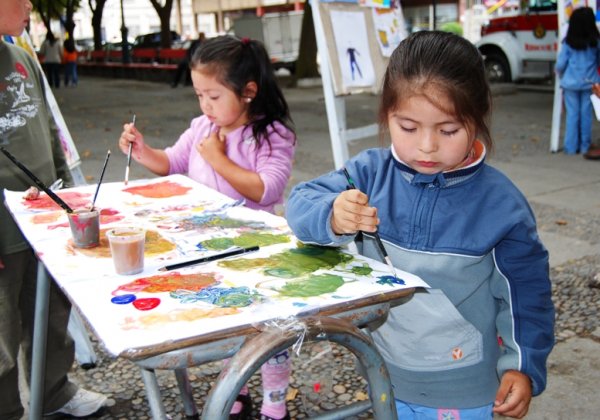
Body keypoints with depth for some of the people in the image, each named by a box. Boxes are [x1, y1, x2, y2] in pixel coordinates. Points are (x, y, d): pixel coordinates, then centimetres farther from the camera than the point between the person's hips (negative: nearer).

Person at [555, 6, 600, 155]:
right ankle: (584, 146, 12)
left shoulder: (568, 43, -9)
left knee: (572, 114, 6)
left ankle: (571, 147, 8)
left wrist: (561, 74, 17)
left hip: (571, 83, -1)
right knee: (586, 114, 8)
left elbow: (560, 65, -5)